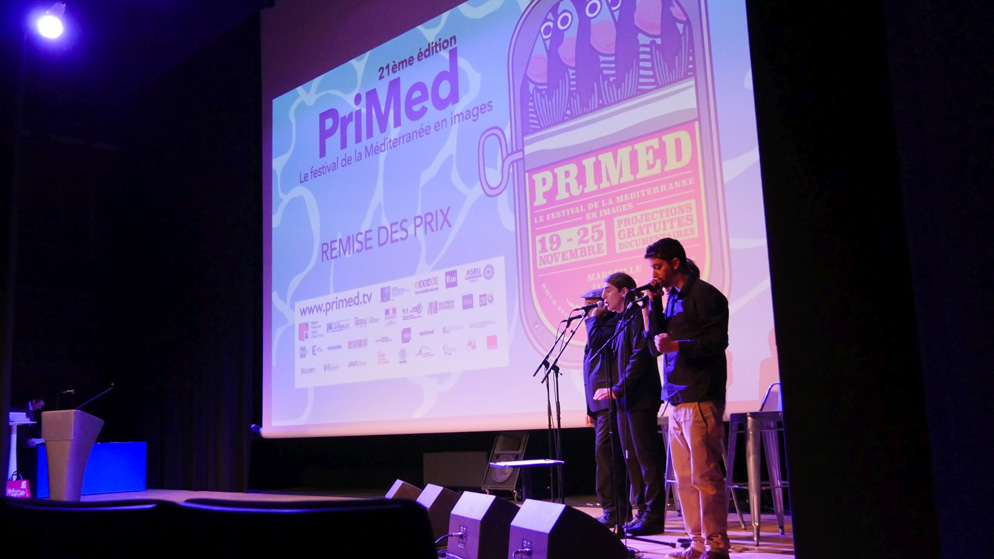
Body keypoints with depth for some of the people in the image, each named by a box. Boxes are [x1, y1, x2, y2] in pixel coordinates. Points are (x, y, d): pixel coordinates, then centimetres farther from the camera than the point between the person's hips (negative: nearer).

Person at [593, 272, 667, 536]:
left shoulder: (637, 316, -10)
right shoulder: (622, 322, 18)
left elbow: (640, 358, -19)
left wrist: (616, 389, -19)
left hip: (640, 400, -10)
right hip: (626, 401, 10)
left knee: (647, 458, -6)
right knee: (633, 460, 11)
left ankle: (653, 517, -1)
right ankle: (643, 512, 19)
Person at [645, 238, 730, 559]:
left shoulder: (704, 295, -5)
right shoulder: (672, 298, 18)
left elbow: (717, 342, -12)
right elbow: (656, 344, 16)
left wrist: (677, 345, -23)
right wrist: (654, 305, 7)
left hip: (700, 399, -8)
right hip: (677, 400, 8)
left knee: (705, 477, -6)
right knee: (684, 478, 9)